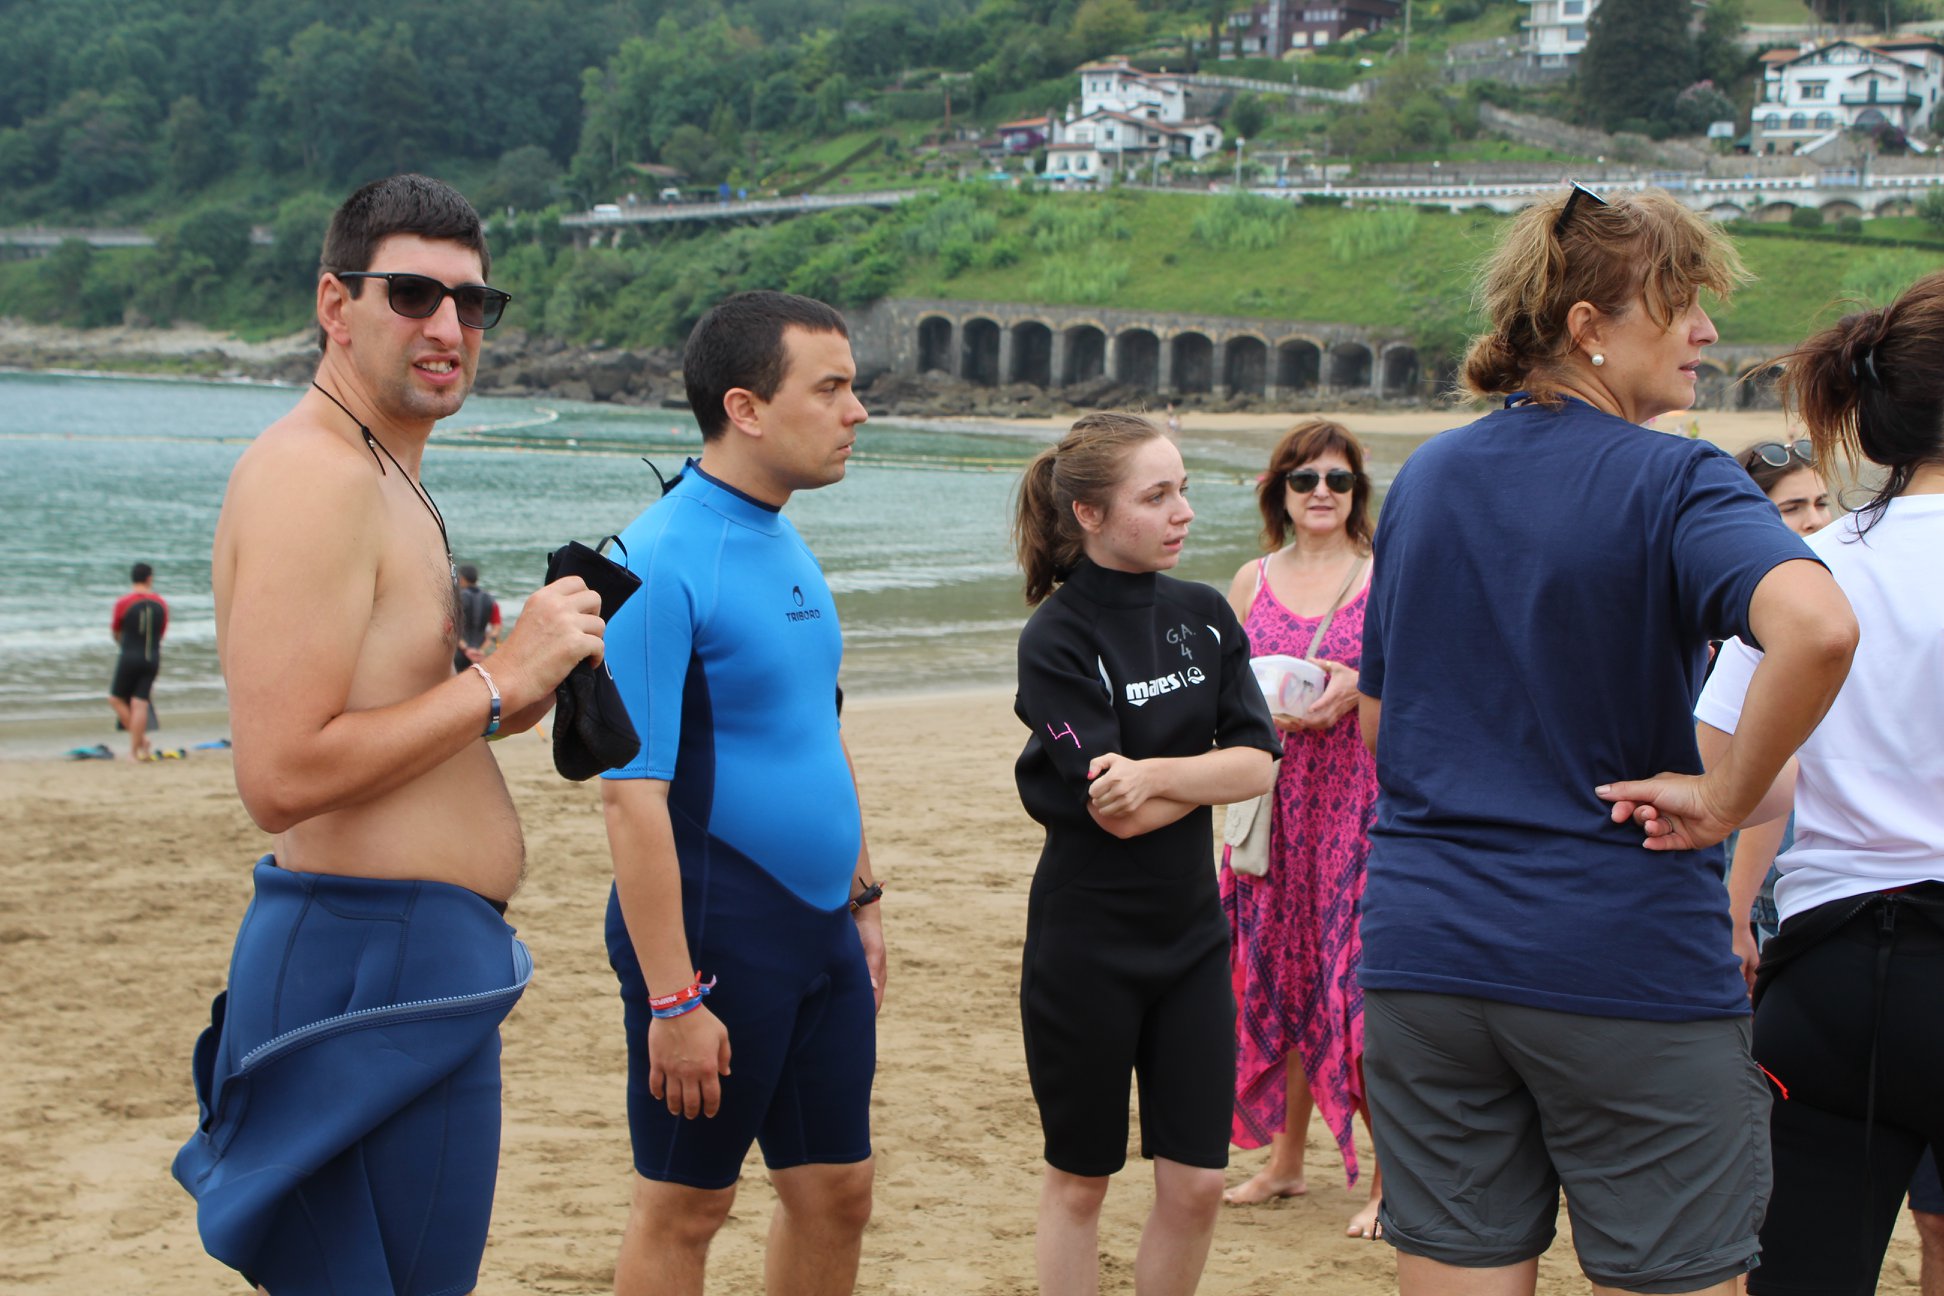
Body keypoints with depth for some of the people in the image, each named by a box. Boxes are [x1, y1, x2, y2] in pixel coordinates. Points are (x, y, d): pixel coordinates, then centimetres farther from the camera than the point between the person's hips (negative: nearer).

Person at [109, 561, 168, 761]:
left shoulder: (123, 602, -6)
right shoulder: (161, 604, 3)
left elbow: (115, 632, 8)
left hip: (130, 657, -3)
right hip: (153, 658, 3)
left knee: (116, 699, 12)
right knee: (140, 703, 3)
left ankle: (141, 739, 3)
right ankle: (134, 749, 0)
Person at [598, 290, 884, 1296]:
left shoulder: (788, 547, 10)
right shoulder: (662, 563, -17)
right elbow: (632, 792, -21)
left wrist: (861, 898, 19)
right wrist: (672, 999, -22)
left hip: (819, 933, 8)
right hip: (715, 939, -8)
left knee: (836, 1193, 13)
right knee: (682, 1209, 5)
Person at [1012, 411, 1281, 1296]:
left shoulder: (1203, 616, 3)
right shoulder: (1056, 641, -14)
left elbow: (1260, 764, -6)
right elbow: (1115, 813, -19)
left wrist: (1157, 773, -20)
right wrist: (1213, 769, -9)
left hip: (1191, 932, 5)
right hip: (1087, 945, -5)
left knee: (1195, 1183, 6)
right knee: (1079, 1181, 9)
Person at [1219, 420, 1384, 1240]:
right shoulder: (1253, 581, 10)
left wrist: (1361, 688, -17)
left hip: (1362, 805, -4)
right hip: (1275, 804, 4)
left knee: (1361, 981, -7)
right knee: (1279, 974, 9)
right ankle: (1284, 1159, 22)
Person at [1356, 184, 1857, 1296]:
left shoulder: (1425, 480, 9)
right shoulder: (1674, 483, -10)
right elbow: (1818, 627, -30)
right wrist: (1728, 797, -17)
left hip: (1424, 953, 6)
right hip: (1629, 958, -5)